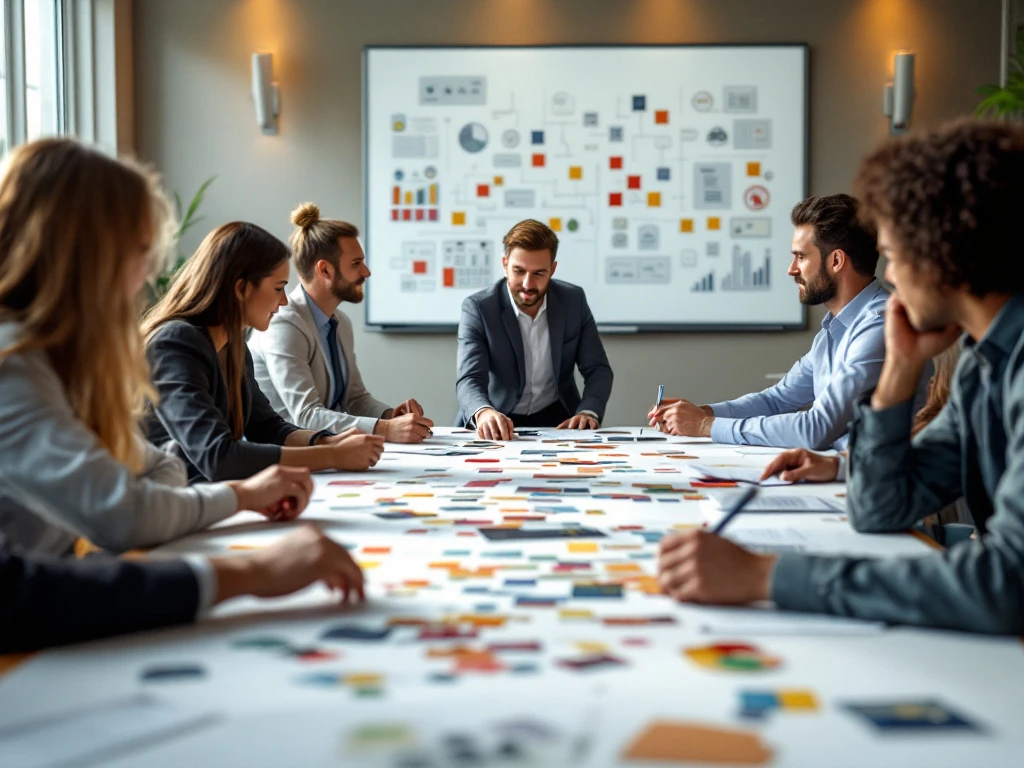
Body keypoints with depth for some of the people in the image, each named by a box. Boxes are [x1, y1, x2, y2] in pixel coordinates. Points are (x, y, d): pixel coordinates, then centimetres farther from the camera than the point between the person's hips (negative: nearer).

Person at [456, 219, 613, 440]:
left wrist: (589, 412, -21)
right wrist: (484, 413, -46)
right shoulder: (478, 308, -14)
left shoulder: (573, 300, -4)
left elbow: (597, 369, 0)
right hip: (498, 425, -1)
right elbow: (470, 379, -23)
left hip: (556, 420, 2)